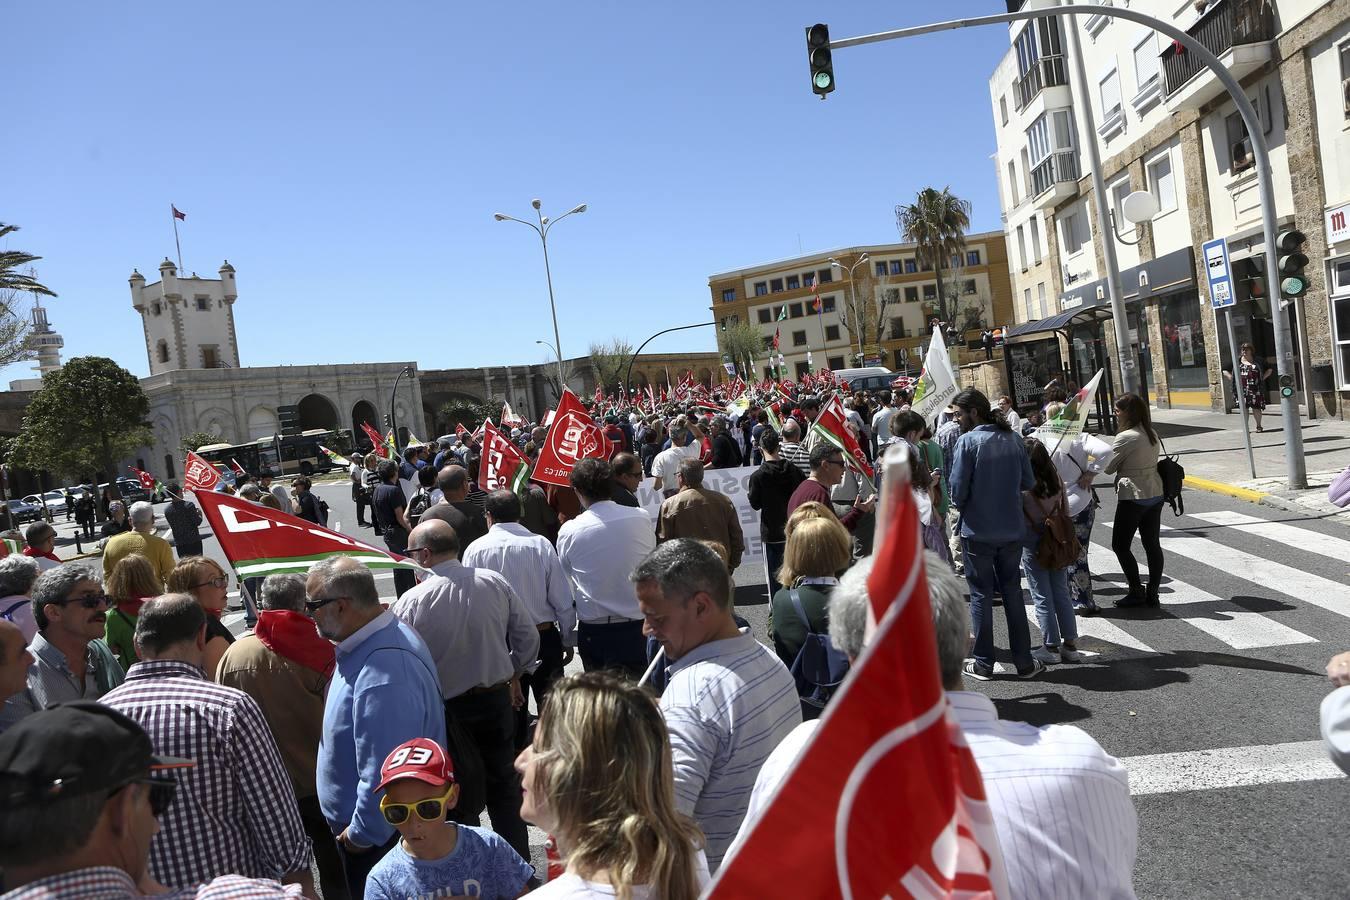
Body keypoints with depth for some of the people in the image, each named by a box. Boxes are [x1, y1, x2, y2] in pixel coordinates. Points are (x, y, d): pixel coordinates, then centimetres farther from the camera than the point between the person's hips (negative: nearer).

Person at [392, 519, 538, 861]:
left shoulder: (411, 602, -18)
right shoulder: (495, 583, -7)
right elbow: (528, 637, 0)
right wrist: (512, 674, 16)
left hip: (444, 710, -4)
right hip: (497, 699, 4)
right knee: (503, 784, 20)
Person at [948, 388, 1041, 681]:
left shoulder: (968, 441, -14)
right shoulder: (1013, 439, 1)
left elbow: (958, 488, -14)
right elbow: (1029, 482, 5)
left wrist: (960, 506, 7)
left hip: (978, 532, -4)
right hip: (1012, 530, 4)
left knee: (981, 595, 7)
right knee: (1013, 593, 14)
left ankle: (983, 664, 14)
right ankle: (1024, 662, 19)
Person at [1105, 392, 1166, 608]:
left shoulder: (1126, 437, -18)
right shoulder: (1152, 434, 7)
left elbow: (1108, 467, -12)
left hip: (1133, 497, -8)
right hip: (1155, 494, 8)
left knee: (1120, 545, 4)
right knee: (1152, 544, 10)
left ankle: (1136, 592, 5)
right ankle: (1152, 593, 15)